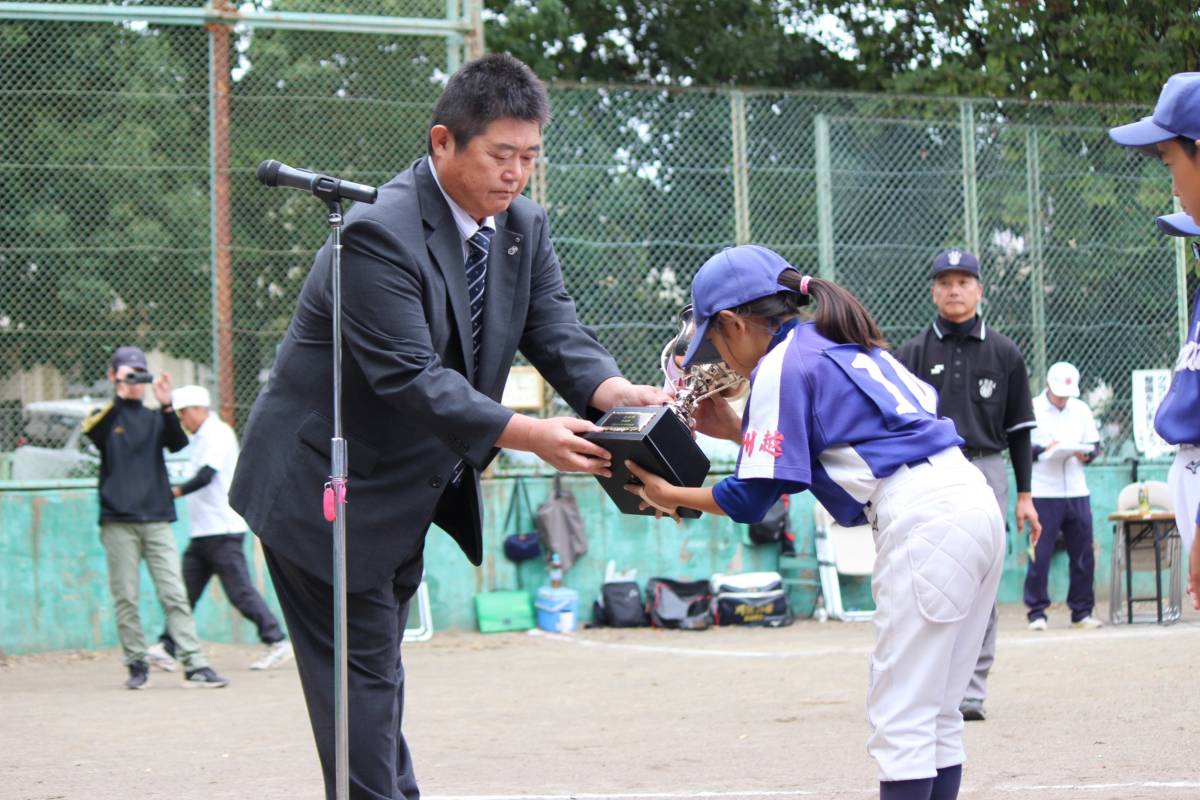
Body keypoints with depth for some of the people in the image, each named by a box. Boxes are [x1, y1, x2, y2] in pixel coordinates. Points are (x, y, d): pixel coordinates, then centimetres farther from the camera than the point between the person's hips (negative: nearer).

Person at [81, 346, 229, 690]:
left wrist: (167, 406, -19)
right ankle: (137, 665, 8)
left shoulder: (155, 420, 15)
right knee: (125, 598, -1)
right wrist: (120, 396, -30)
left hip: (157, 520, 2)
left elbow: (178, 443, -4)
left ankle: (195, 665, -10)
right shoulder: (105, 417, 7)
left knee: (175, 595, -5)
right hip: (118, 522, -2)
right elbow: (91, 430, -17)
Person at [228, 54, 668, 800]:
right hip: (326, 490, -9)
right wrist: (530, 435, -37)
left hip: (407, 489, 9)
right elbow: (411, 376, -31)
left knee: (379, 667, 17)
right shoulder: (381, 234, -25)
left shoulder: (523, 227, 1)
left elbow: (558, 335, -4)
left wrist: (621, 394, -25)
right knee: (362, 669, -5)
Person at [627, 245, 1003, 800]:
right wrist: (736, 430, 27)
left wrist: (669, 496, 10)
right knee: (934, 716, 13)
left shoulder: (779, 368, -3)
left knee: (900, 722, -6)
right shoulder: (839, 345, 22)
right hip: (974, 503, 9)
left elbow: (750, 500, -3)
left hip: (921, 520, -9)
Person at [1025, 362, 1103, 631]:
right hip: (1043, 494, -4)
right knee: (1040, 555, -4)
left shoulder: (1081, 409, 12)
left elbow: (1095, 445, 15)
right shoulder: (1032, 409, -2)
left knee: (1083, 555, 6)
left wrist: (1086, 454, -7)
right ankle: (1037, 613, 3)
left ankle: (1082, 612, 15)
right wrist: (1043, 450, -20)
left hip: (1077, 493, 5)